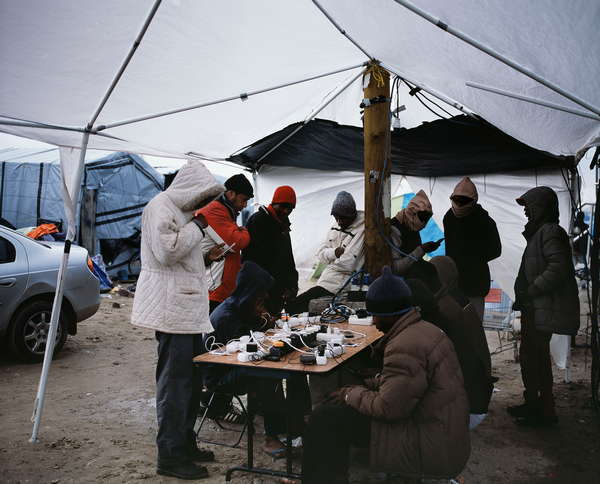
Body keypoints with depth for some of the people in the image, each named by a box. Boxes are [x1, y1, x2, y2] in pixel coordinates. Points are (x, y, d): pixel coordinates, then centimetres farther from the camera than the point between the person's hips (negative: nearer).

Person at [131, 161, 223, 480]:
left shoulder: (180, 210, 21)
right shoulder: (161, 206, -9)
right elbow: (166, 251, -21)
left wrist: (209, 255, 17)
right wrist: (197, 225, -13)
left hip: (188, 308, 10)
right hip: (172, 307, -10)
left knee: (190, 378, 14)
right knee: (175, 380, -7)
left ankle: (184, 444, 25)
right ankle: (170, 456, 1)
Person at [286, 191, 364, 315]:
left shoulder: (361, 229, -13)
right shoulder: (335, 229, 13)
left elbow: (347, 264, -19)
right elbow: (320, 254, 9)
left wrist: (330, 259, 0)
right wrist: (334, 252, -11)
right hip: (325, 281, 8)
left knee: (291, 307, -11)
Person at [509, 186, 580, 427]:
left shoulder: (550, 232, -15)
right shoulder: (540, 231, 16)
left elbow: (558, 268, -26)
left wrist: (530, 291, -20)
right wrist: (524, 295, 13)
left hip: (543, 309, -10)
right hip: (534, 308, 10)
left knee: (533, 358, -5)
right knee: (533, 357, 18)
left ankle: (545, 411, 6)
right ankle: (533, 404, 30)